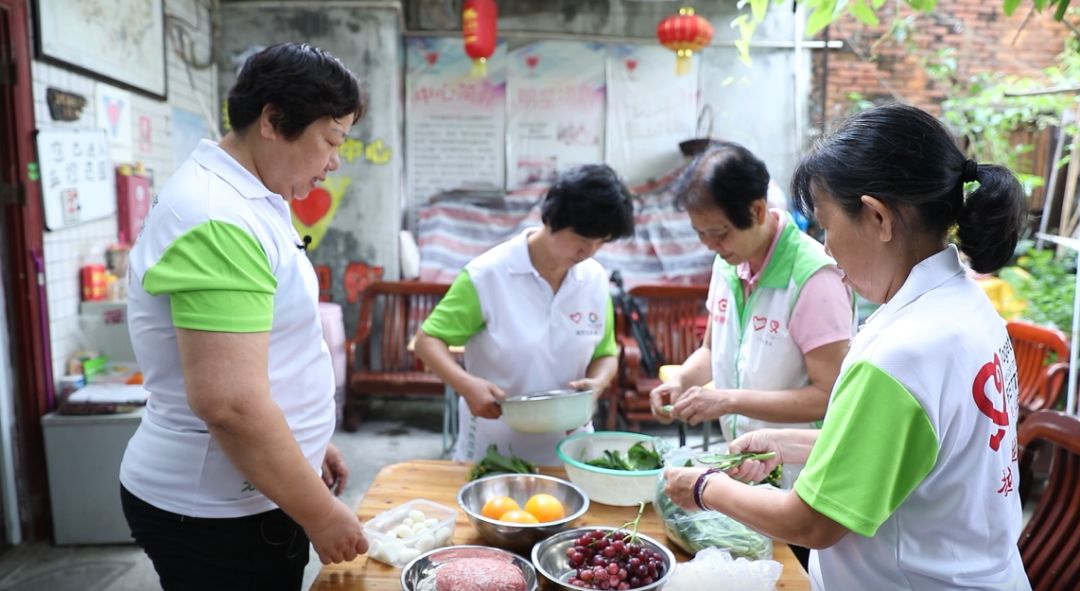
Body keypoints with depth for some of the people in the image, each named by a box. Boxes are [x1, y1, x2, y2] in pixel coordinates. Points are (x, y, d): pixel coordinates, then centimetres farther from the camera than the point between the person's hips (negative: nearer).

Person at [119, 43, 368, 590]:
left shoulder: (240, 203, 9)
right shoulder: (218, 220, -24)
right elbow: (230, 402, -29)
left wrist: (308, 445, 18)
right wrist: (320, 514, -20)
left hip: (239, 497, 9)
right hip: (215, 514, -9)